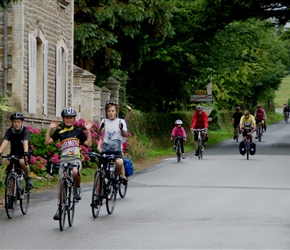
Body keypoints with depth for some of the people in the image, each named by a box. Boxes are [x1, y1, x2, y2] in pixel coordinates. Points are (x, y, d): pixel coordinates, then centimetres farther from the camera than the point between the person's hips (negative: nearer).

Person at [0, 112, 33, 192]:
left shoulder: (25, 131, -19)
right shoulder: (9, 131, -13)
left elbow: (25, 142, -35)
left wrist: (25, 153, -53)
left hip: (24, 153, -3)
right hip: (14, 153, 3)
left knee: (22, 162, -36)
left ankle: (28, 178, -13)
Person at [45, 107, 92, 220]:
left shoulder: (78, 131, 9)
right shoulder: (59, 132, 10)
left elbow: (88, 143, 6)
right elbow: (47, 141, 5)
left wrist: (88, 130, 0)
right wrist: (50, 128, 0)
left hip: (76, 158, -2)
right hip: (64, 159, 2)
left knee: (75, 172, -35)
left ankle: (78, 187, -2)